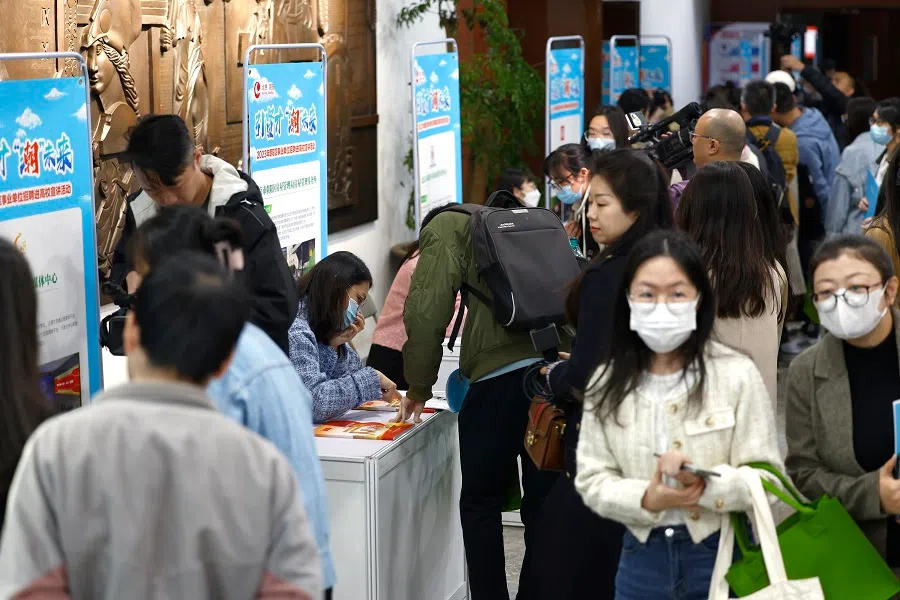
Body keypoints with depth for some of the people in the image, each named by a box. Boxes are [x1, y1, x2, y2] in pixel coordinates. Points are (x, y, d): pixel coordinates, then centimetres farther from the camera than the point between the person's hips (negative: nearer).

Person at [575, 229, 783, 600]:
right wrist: (645, 500, -17)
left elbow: (765, 479, -9)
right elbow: (591, 479, 1)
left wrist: (705, 485, -26)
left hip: (722, 553, -3)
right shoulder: (608, 382, 2)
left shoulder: (737, 374, -8)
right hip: (642, 557, 3)